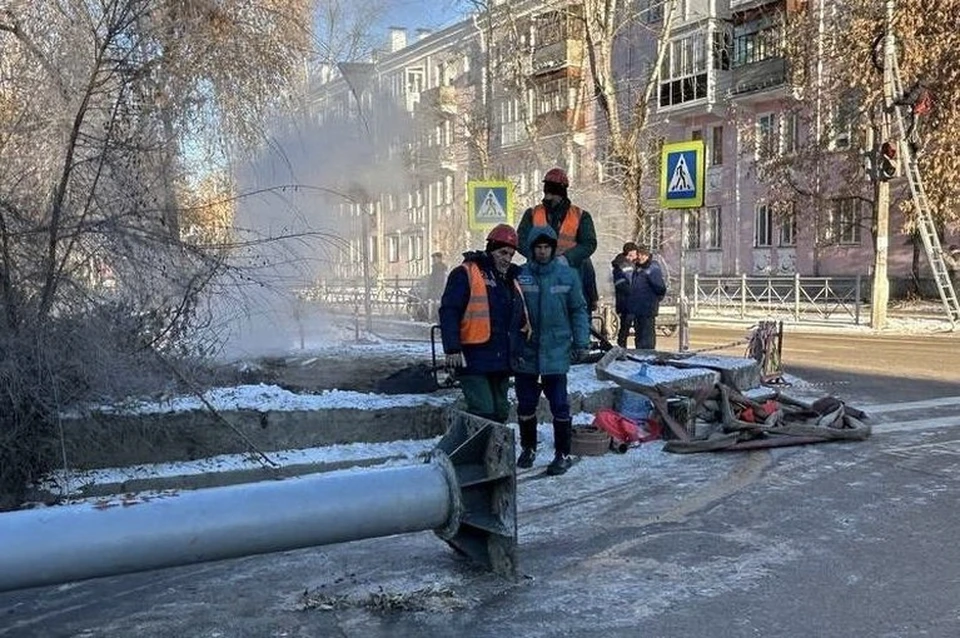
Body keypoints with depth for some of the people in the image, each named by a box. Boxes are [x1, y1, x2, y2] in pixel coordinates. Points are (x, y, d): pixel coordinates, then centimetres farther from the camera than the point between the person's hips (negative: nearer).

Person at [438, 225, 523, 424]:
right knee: (483, 413, -13)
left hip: (501, 361, 8)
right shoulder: (465, 274, -6)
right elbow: (449, 312, -13)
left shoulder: (510, 278, 19)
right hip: (474, 360, -8)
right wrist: (452, 349, -21)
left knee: (500, 412, 12)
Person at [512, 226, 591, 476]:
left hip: (556, 353, -1)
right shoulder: (520, 276, -1)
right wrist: (512, 347, -4)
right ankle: (528, 448, 30)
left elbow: (579, 310, 6)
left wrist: (581, 340, -2)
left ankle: (563, 454, 11)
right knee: (525, 405, 13)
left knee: (559, 406, 0)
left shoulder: (568, 275, 1)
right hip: (525, 353, 1)